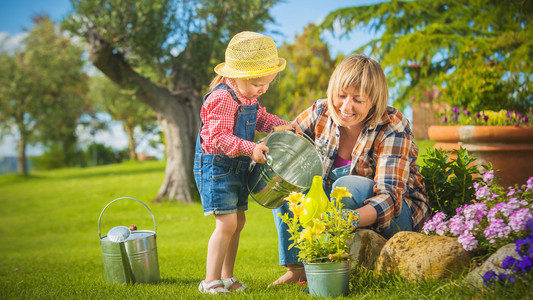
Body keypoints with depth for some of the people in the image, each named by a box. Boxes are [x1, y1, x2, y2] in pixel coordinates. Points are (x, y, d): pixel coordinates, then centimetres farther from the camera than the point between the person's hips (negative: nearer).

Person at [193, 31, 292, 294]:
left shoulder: (249, 97, 8)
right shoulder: (222, 99, -22)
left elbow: (261, 118, 22)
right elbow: (217, 138, -25)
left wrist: (284, 127, 5)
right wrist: (250, 149, -33)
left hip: (237, 168, 10)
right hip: (216, 166, -10)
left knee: (238, 222, 13)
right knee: (227, 223, -13)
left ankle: (226, 277, 26)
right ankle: (211, 281, -3)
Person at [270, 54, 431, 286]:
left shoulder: (393, 129, -24)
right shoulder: (322, 112, -10)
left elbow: (390, 197, -33)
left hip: (397, 216, -5)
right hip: (340, 206, 6)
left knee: (348, 185, -35)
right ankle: (296, 268, -11)